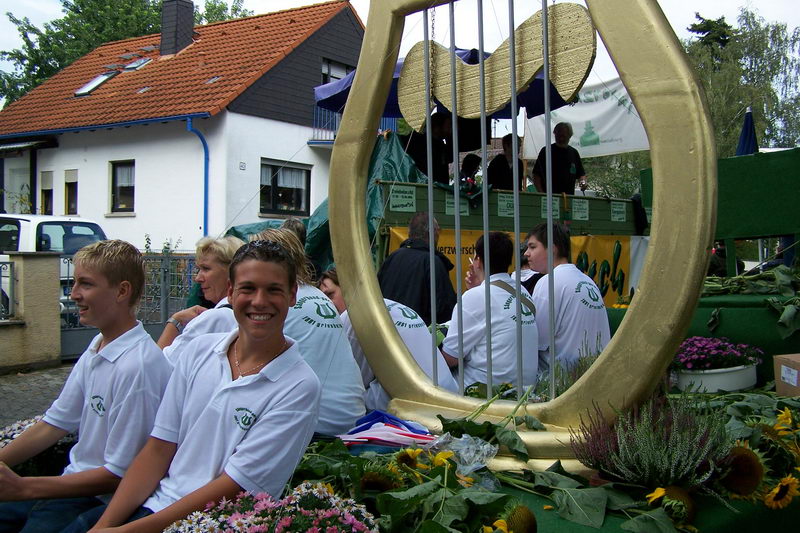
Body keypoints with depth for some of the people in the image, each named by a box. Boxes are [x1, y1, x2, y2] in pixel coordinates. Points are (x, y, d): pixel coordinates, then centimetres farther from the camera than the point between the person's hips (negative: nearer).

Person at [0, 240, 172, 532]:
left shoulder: (137, 366, -25)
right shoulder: (96, 348, 3)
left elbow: (119, 475, -20)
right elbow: (55, 423, 13)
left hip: (103, 502, -8)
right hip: (72, 481, 8)